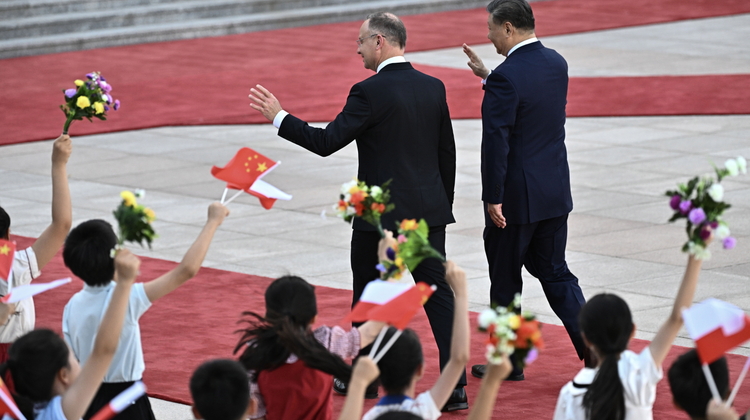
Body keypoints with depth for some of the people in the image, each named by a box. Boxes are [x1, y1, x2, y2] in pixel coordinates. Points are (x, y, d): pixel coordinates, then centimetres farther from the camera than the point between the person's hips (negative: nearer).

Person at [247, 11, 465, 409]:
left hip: (380, 214, -5)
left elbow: (326, 142, -15)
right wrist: (443, 206, 20)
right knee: (437, 293, 3)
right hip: (429, 211, 5)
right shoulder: (433, 88, 6)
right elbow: (447, 154, 12)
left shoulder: (370, 92, -14)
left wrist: (279, 117, -5)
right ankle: (456, 386, -4)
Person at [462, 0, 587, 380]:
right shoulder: (556, 64, 4)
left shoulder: (507, 77, -20)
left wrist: (493, 199, -17)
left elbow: (496, 142, -21)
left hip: (517, 197, -7)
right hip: (555, 192, 7)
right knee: (554, 273, 14)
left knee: (505, 281, 7)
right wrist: (487, 76, 17)